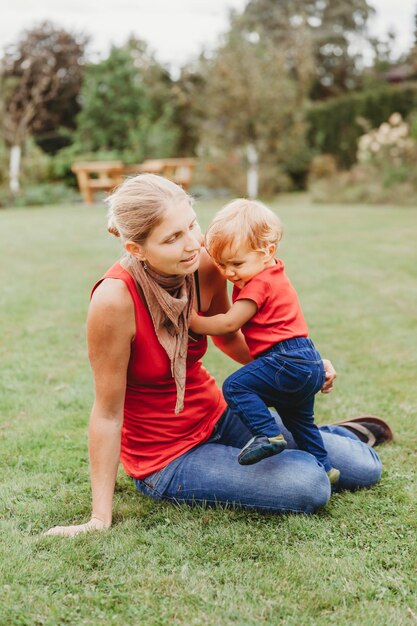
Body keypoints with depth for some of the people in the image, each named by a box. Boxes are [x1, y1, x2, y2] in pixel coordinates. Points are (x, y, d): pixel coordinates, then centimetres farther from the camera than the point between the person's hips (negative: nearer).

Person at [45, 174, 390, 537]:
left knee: (363, 468, 4)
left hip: (217, 416, 5)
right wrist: (101, 518, -19)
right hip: (166, 458, -5)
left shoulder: (206, 266, -13)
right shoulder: (115, 299, -30)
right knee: (308, 483, -22)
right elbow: (108, 413, -22)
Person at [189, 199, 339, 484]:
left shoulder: (260, 283, -14)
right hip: (310, 364, 11)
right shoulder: (271, 276, 17)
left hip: (288, 361, -11)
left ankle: (268, 434, -20)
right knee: (299, 420, 25)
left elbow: (229, 324, -16)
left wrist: (190, 321, -10)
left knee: (236, 386, -18)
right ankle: (323, 466, 32)